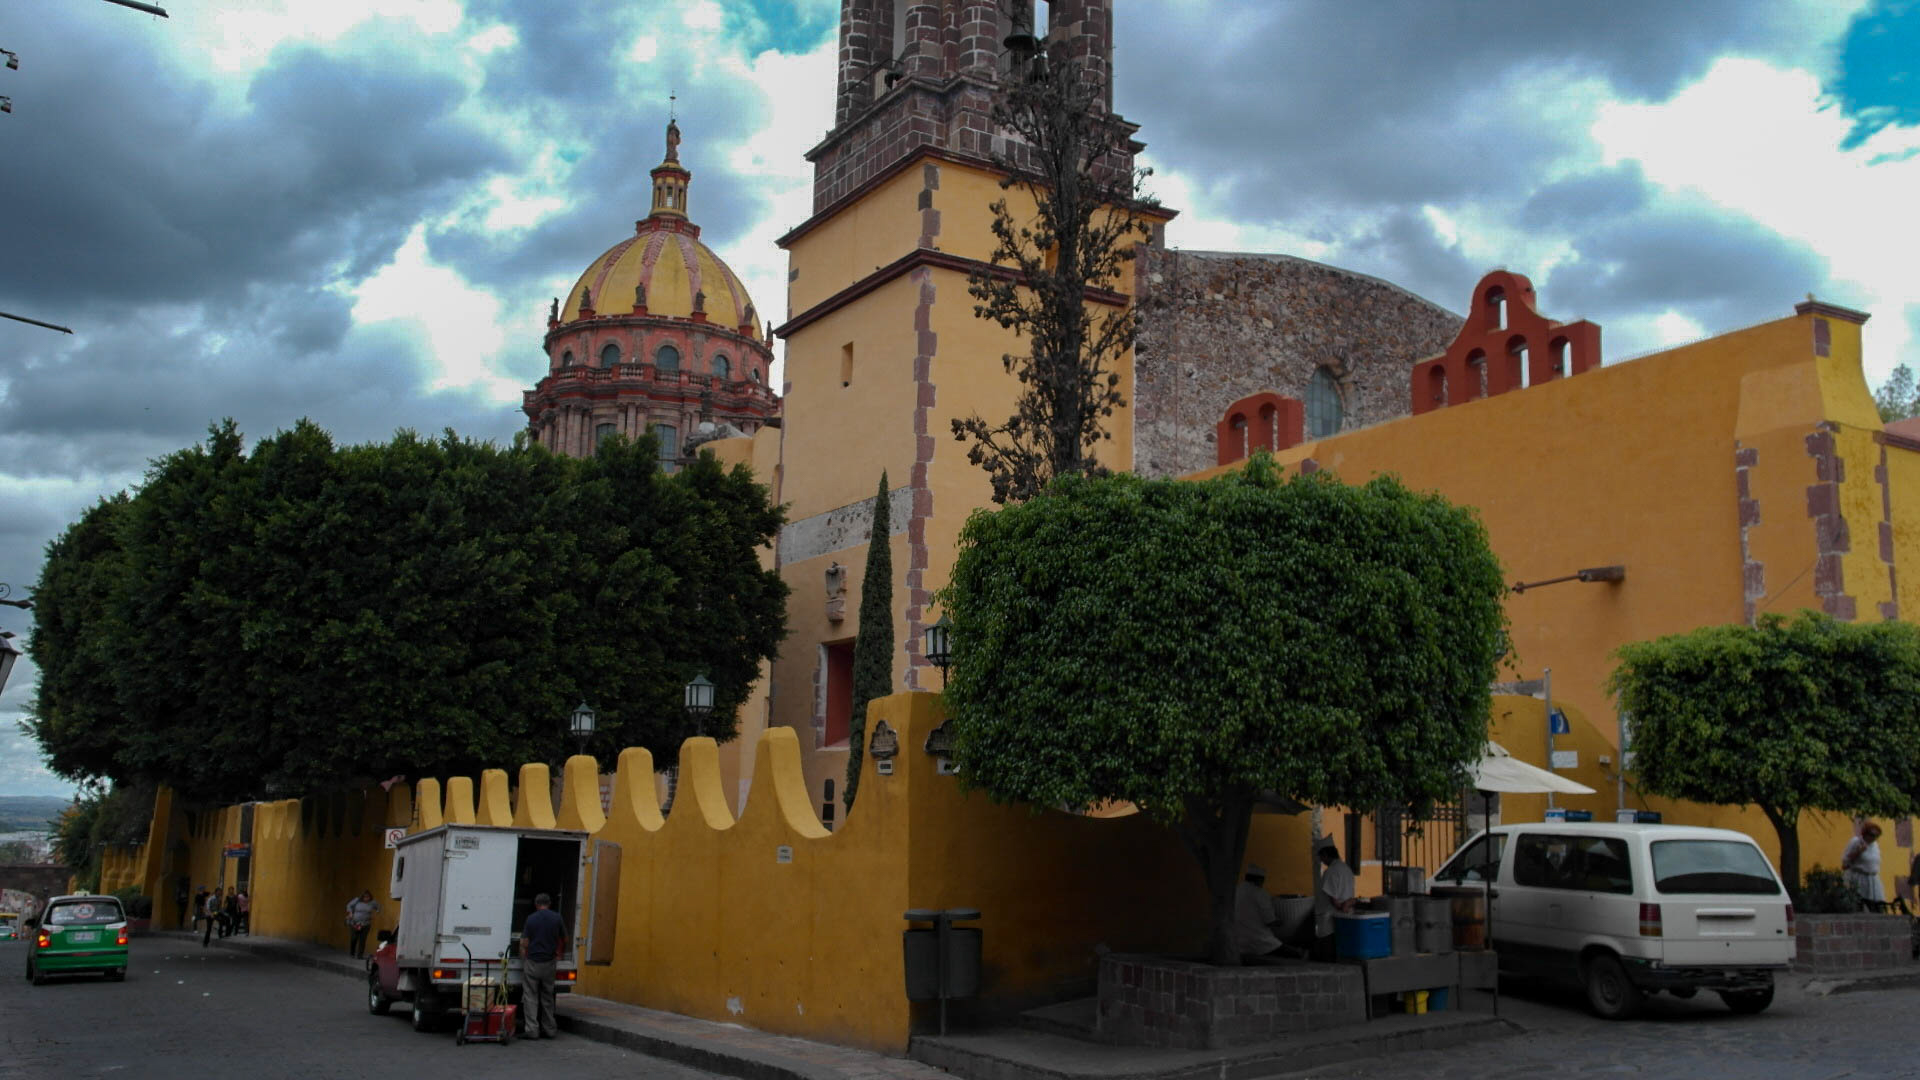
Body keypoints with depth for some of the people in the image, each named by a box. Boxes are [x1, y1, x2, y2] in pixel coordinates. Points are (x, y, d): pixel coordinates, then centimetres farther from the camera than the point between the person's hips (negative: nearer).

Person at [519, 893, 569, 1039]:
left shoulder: (531, 919, -4)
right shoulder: (557, 918, 1)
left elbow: (524, 944, -5)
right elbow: (564, 940, 12)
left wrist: (523, 960, 11)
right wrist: (559, 954, 30)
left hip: (532, 962, -2)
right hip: (549, 963, 2)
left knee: (530, 997, 3)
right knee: (547, 997, 13)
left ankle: (531, 1030, -4)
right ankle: (550, 1030, 14)